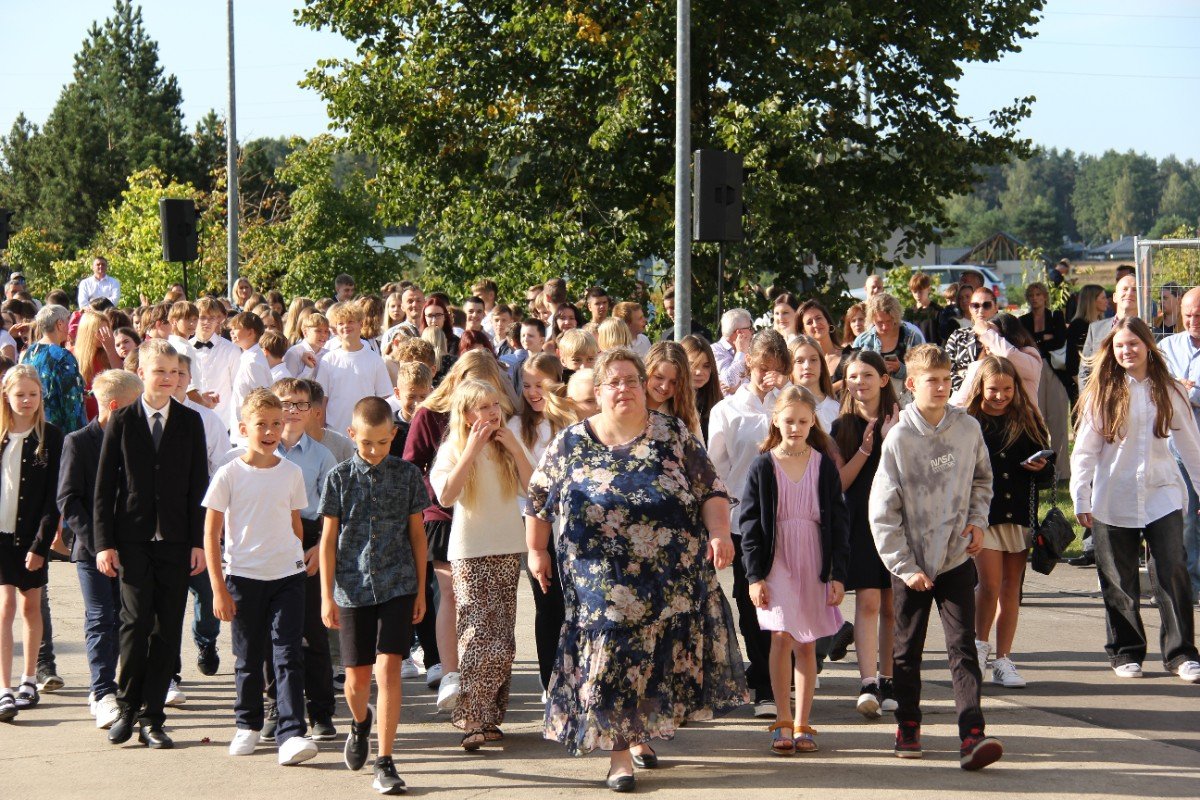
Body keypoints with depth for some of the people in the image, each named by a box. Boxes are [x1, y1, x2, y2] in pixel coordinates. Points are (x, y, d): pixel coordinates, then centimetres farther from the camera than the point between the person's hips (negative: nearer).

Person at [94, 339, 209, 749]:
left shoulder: (190, 421, 7)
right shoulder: (122, 420, 4)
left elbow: (199, 484, 7)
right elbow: (104, 485, 3)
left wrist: (199, 541, 0)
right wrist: (104, 542, -3)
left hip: (176, 541, 1)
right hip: (132, 538, -1)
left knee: (168, 629, 1)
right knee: (137, 621, -8)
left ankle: (151, 716, 9)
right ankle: (127, 707, 9)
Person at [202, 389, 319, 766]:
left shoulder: (292, 473, 4)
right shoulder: (228, 475, -4)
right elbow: (211, 534, -2)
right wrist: (218, 588, -6)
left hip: (287, 576, 1)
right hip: (243, 577, -1)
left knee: (288, 654, -8)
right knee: (248, 658, 10)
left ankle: (291, 734, -12)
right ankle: (248, 725, 28)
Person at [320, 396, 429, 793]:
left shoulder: (407, 475, 1)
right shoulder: (339, 477, 0)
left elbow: (417, 534, 7)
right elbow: (329, 537, 3)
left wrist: (420, 590, 7)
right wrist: (327, 595, 0)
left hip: (398, 586, -1)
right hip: (353, 588, 1)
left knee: (388, 669, -12)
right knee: (356, 678, 7)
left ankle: (384, 761, -5)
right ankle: (360, 722, 42)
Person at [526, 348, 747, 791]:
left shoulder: (672, 435, 2)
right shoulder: (570, 444, 3)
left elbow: (712, 492, 1)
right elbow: (539, 500, 13)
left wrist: (719, 533, -13)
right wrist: (536, 551, 15)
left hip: (670, 581, 1)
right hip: (602, 583, -1)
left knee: (659, 658, 7)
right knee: (611, 656, -4)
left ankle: (641, 733, 28)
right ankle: (619, 752, 5)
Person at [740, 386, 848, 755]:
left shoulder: (824, 465, 3)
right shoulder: (763, 466, -1)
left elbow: (838, 521, 5)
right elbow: (749, 522, -1)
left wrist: (838, 574, 1)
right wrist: (755, 575, -6)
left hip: (815, 563, 2)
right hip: (776, 562, -2)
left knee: (807, 645, 4)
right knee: (782, 637, -12)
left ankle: (801, 725, 11)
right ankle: (783, 721, -2)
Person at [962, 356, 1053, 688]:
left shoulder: (1027, 421, 8)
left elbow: (1048, 477, 12)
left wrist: (1042, 470, -10)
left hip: (1020, 515, 3)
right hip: (982, 514, -3)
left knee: (1011, 589, 7)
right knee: (990, 584, -12)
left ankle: (1003, 661, 14)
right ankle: (980, 644, 11)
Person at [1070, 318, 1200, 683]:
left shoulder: (1168, 391, 5)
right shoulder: (1100, 393, 2)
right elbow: (1084, 450, 1)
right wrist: (1081, 499, -4)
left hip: (1162, 494, 0)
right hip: (1113, 499, 0)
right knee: (1119, 581, 5)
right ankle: (1126, 653, 17)